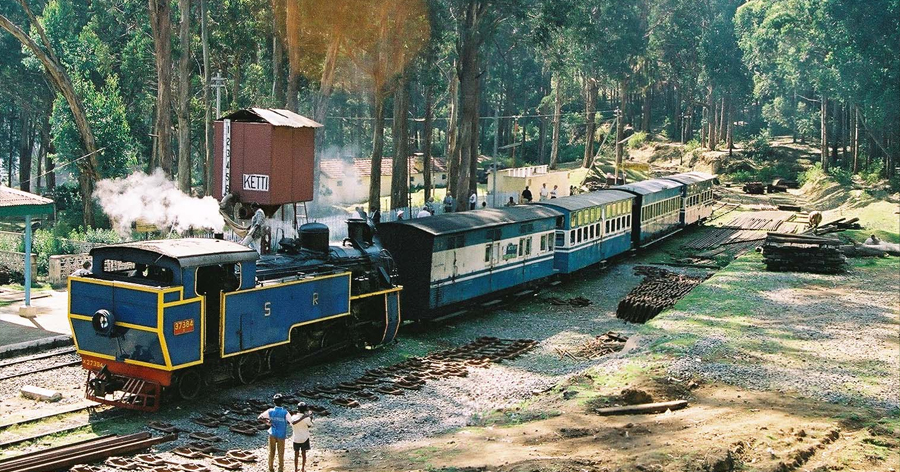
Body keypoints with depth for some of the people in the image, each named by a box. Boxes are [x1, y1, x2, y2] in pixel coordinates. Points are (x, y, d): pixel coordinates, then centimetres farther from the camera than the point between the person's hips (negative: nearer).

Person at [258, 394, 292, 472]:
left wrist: (267, 421, 6)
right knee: (281, 454, 12)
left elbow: (259, 417, -8)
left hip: (272, 434, 2)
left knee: (271, 452, 16)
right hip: (281, 435, -2)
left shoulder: (270, 411, -11)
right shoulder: (285, 412, -19)